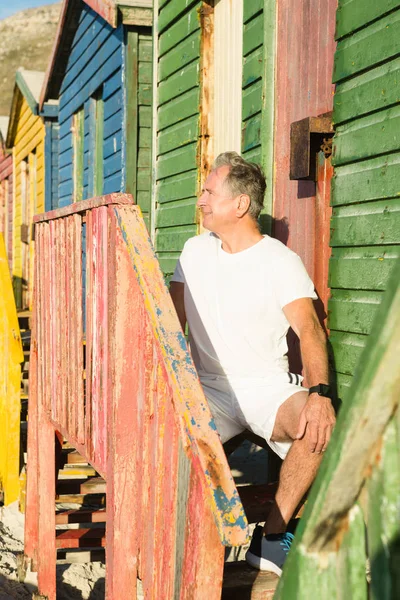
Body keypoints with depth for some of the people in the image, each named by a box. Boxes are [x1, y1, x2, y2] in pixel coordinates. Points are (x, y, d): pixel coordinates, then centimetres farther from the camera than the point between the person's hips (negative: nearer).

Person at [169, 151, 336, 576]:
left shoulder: (279, 261, -6)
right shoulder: (196, 250, 9)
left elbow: (310, 330, -18)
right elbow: (171, 322, 12)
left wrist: (319, 393, -35)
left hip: (267, 385, -3)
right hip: (208, 388, 3)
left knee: (320, 424, -33)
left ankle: (271, 539, -17)